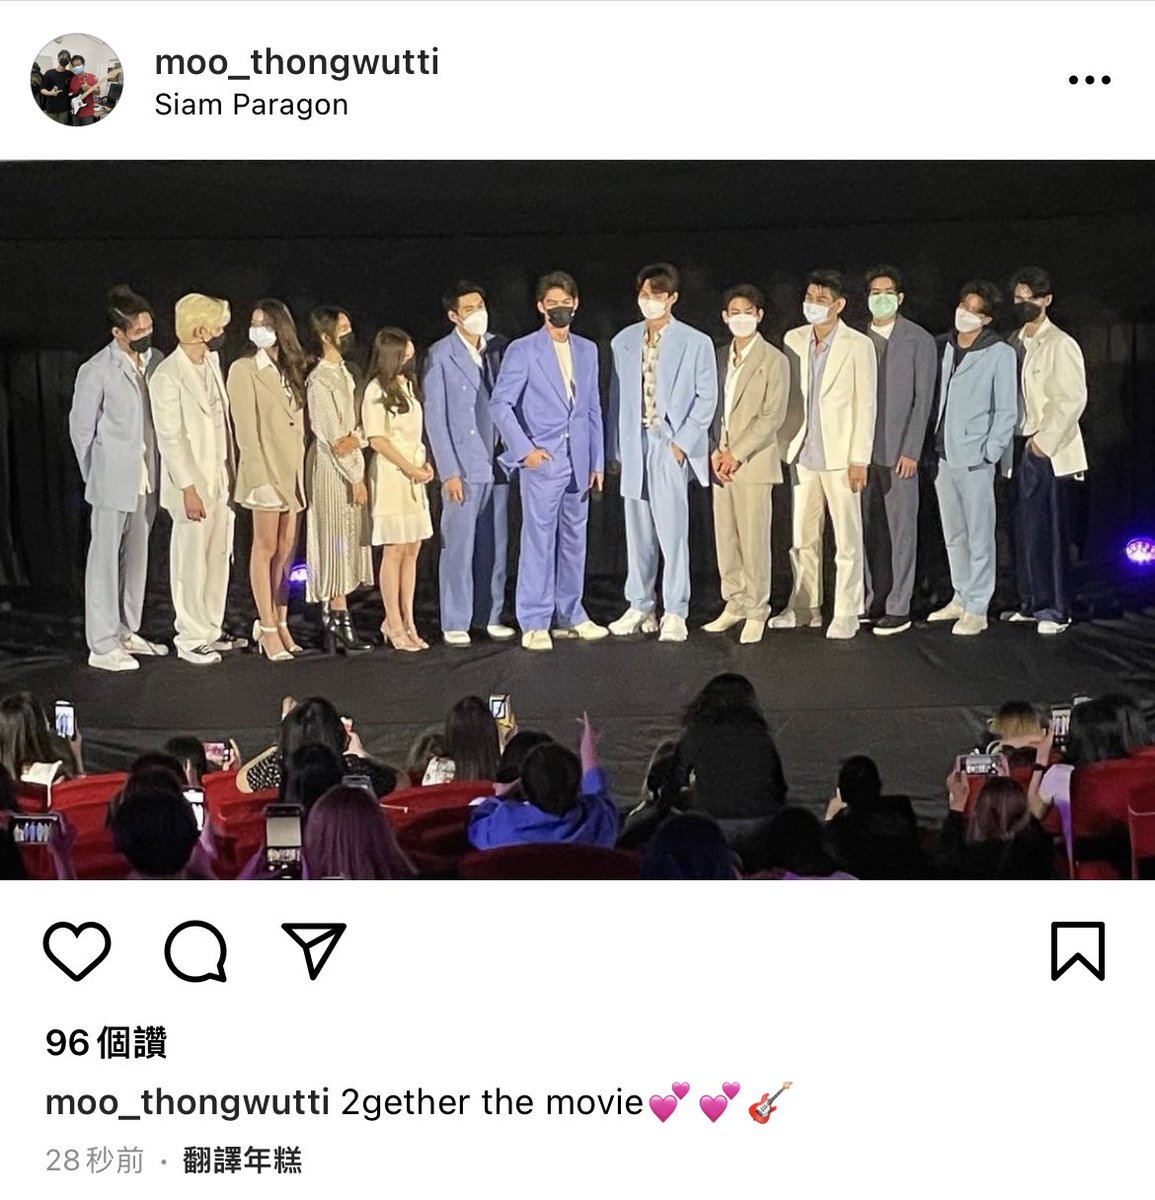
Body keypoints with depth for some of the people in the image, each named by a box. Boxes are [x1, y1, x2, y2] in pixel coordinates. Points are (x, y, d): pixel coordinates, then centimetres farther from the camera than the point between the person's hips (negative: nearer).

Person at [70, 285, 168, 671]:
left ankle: (127, 632, 27)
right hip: (113, 481, -6)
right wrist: (97, 476, 0)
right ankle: (102, 646, 5)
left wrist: (157, 469, 8)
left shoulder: (156, 361, 4)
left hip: (147, 479, 6)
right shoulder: (96, 372, -12)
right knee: (105, 559, 0)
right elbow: (81, 428, -5)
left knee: (137, 557, 15)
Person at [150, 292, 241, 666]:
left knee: (219, 557, 13)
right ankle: (191, 639, 10)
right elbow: (170, 439, -16)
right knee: (192, 561, 1)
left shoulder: (212, 362, 9)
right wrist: (189, 489, -18)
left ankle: (211, 630, 24)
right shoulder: (168, 376, -15)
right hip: (193, 482, -8)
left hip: (222, 477, 8)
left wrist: (232, 471, 12)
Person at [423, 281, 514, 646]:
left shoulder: (501, 347, 7)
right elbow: (435, 417, -6)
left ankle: (490, 615, 18)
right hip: (462, 464, -4)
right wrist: (449, 471, -10)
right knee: (458, 545, -2)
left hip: (497, 461, 4)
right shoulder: (440, 355, -4)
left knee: (495, 544, 9)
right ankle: (455, 623, 6)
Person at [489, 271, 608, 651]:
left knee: (574, 541, 10)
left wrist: (597, 461, 11)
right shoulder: (522, 350, -3)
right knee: (539, 541, -6)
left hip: (578, 462, 5)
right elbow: (500, 404, -7)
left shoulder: (587, 350, 13)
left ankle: (569, 616, 20)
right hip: (542, 462, -5)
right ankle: (534, 625, -2)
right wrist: (525, 449, -13)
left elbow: (593, 409, 15)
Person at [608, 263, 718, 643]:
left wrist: (682, 442, -9)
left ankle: (675, 613, -2)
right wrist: (615, 448, 6)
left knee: (672, 530, -7)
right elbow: (617, 397, 12)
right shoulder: (624, 342, 11)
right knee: (638, 531, 8)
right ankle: (640, 607, 17)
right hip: (634, 444, 4)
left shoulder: (695, 343, 0)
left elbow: (706, 397, -1)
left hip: (671, 445, -4)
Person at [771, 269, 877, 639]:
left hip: (840, 456, -5)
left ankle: (846, 613, 6)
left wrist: (859, 459, -11)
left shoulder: (858, 345, -7)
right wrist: (785, 443, 8)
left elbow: (866, 405, -7)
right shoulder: (794, 340, 7)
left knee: (847, 540, 0)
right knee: (803, 537, 11)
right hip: (804, 454, 5)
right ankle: (804, 607, 21)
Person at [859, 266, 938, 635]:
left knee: (901, 529, -1)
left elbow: (923, 398, -5)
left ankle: (898, 608, 2)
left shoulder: (919, 340, -1)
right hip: (863, 449, 4)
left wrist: (911, 451, -11)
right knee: (870, 528, 7)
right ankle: (875, 601, 15)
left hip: (899, 451, -4)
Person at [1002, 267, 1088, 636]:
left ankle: (1053, 610, -2)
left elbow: (1073, 399, -13)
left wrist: (1045, 439, -16)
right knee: (1024, 530, 7)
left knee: (1047, 532, -7)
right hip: (1020, 449, 7)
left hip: (1049, 452, -7)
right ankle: (1030, 603, 15)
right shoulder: (1014, 344, 14)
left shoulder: (1060, 345, -7)